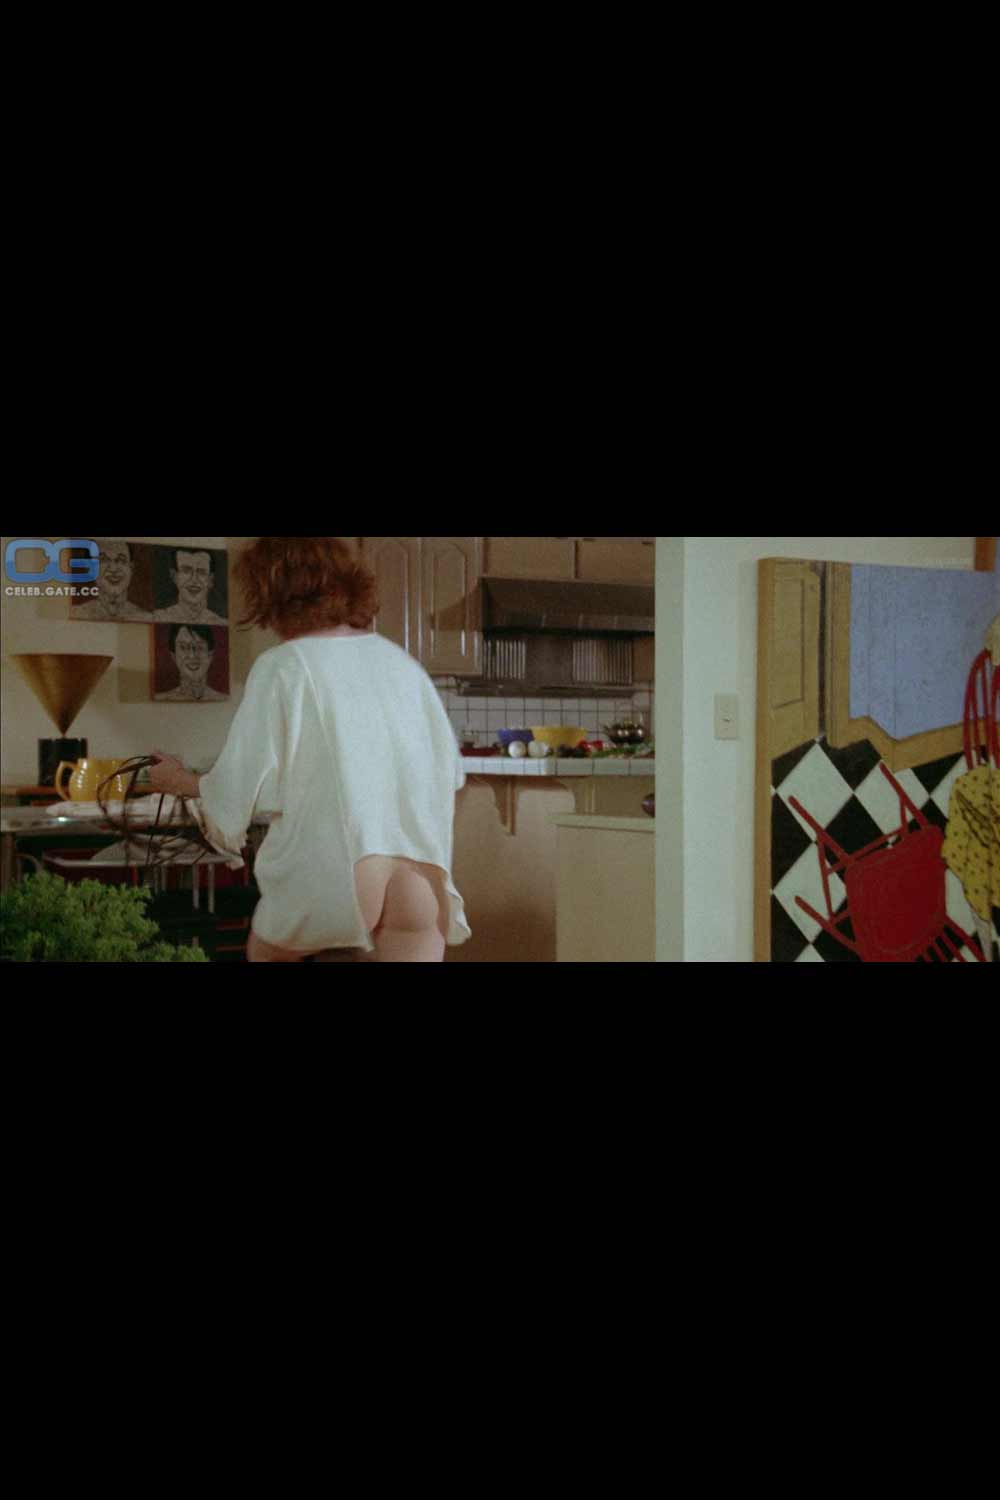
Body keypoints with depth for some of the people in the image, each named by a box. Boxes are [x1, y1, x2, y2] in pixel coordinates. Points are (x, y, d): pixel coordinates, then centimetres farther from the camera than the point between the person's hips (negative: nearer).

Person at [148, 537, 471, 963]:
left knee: (266, 951, 24)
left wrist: (181, 781, 19)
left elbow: (241, 786, -1)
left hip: (336, 875, -3)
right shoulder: (401, 661, 10)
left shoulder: (282, 666, -3)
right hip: (421, 875, 3)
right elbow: (449, 770, 12)